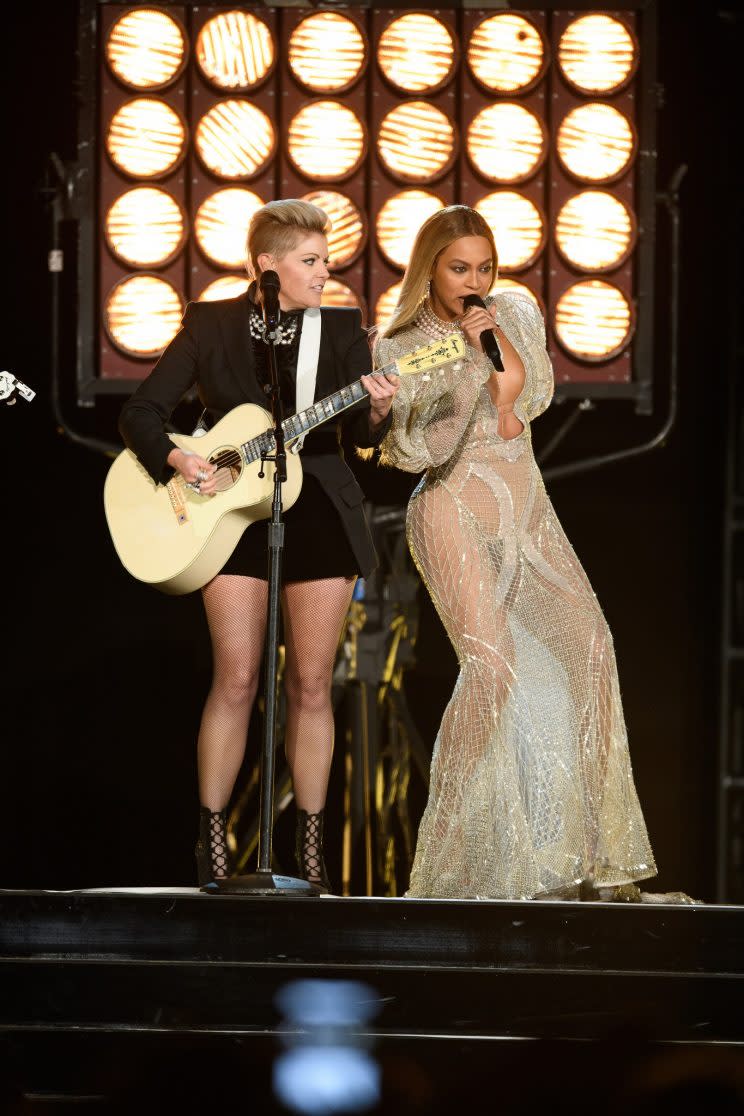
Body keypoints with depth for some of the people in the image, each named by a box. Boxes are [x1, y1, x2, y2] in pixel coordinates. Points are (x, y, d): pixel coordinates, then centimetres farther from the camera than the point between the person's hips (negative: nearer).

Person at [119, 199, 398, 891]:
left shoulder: (341, 329, 6)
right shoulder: (210, 325, 2)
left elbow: (360, 435, 0)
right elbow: (140, 411, 1)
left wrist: (375, 411, -22)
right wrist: (174, 460, -16)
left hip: (318, 515, 2)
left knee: (310, 684, 1)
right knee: (236, 678, -8)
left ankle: (309, 851, 6)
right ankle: (211, 841, 0)